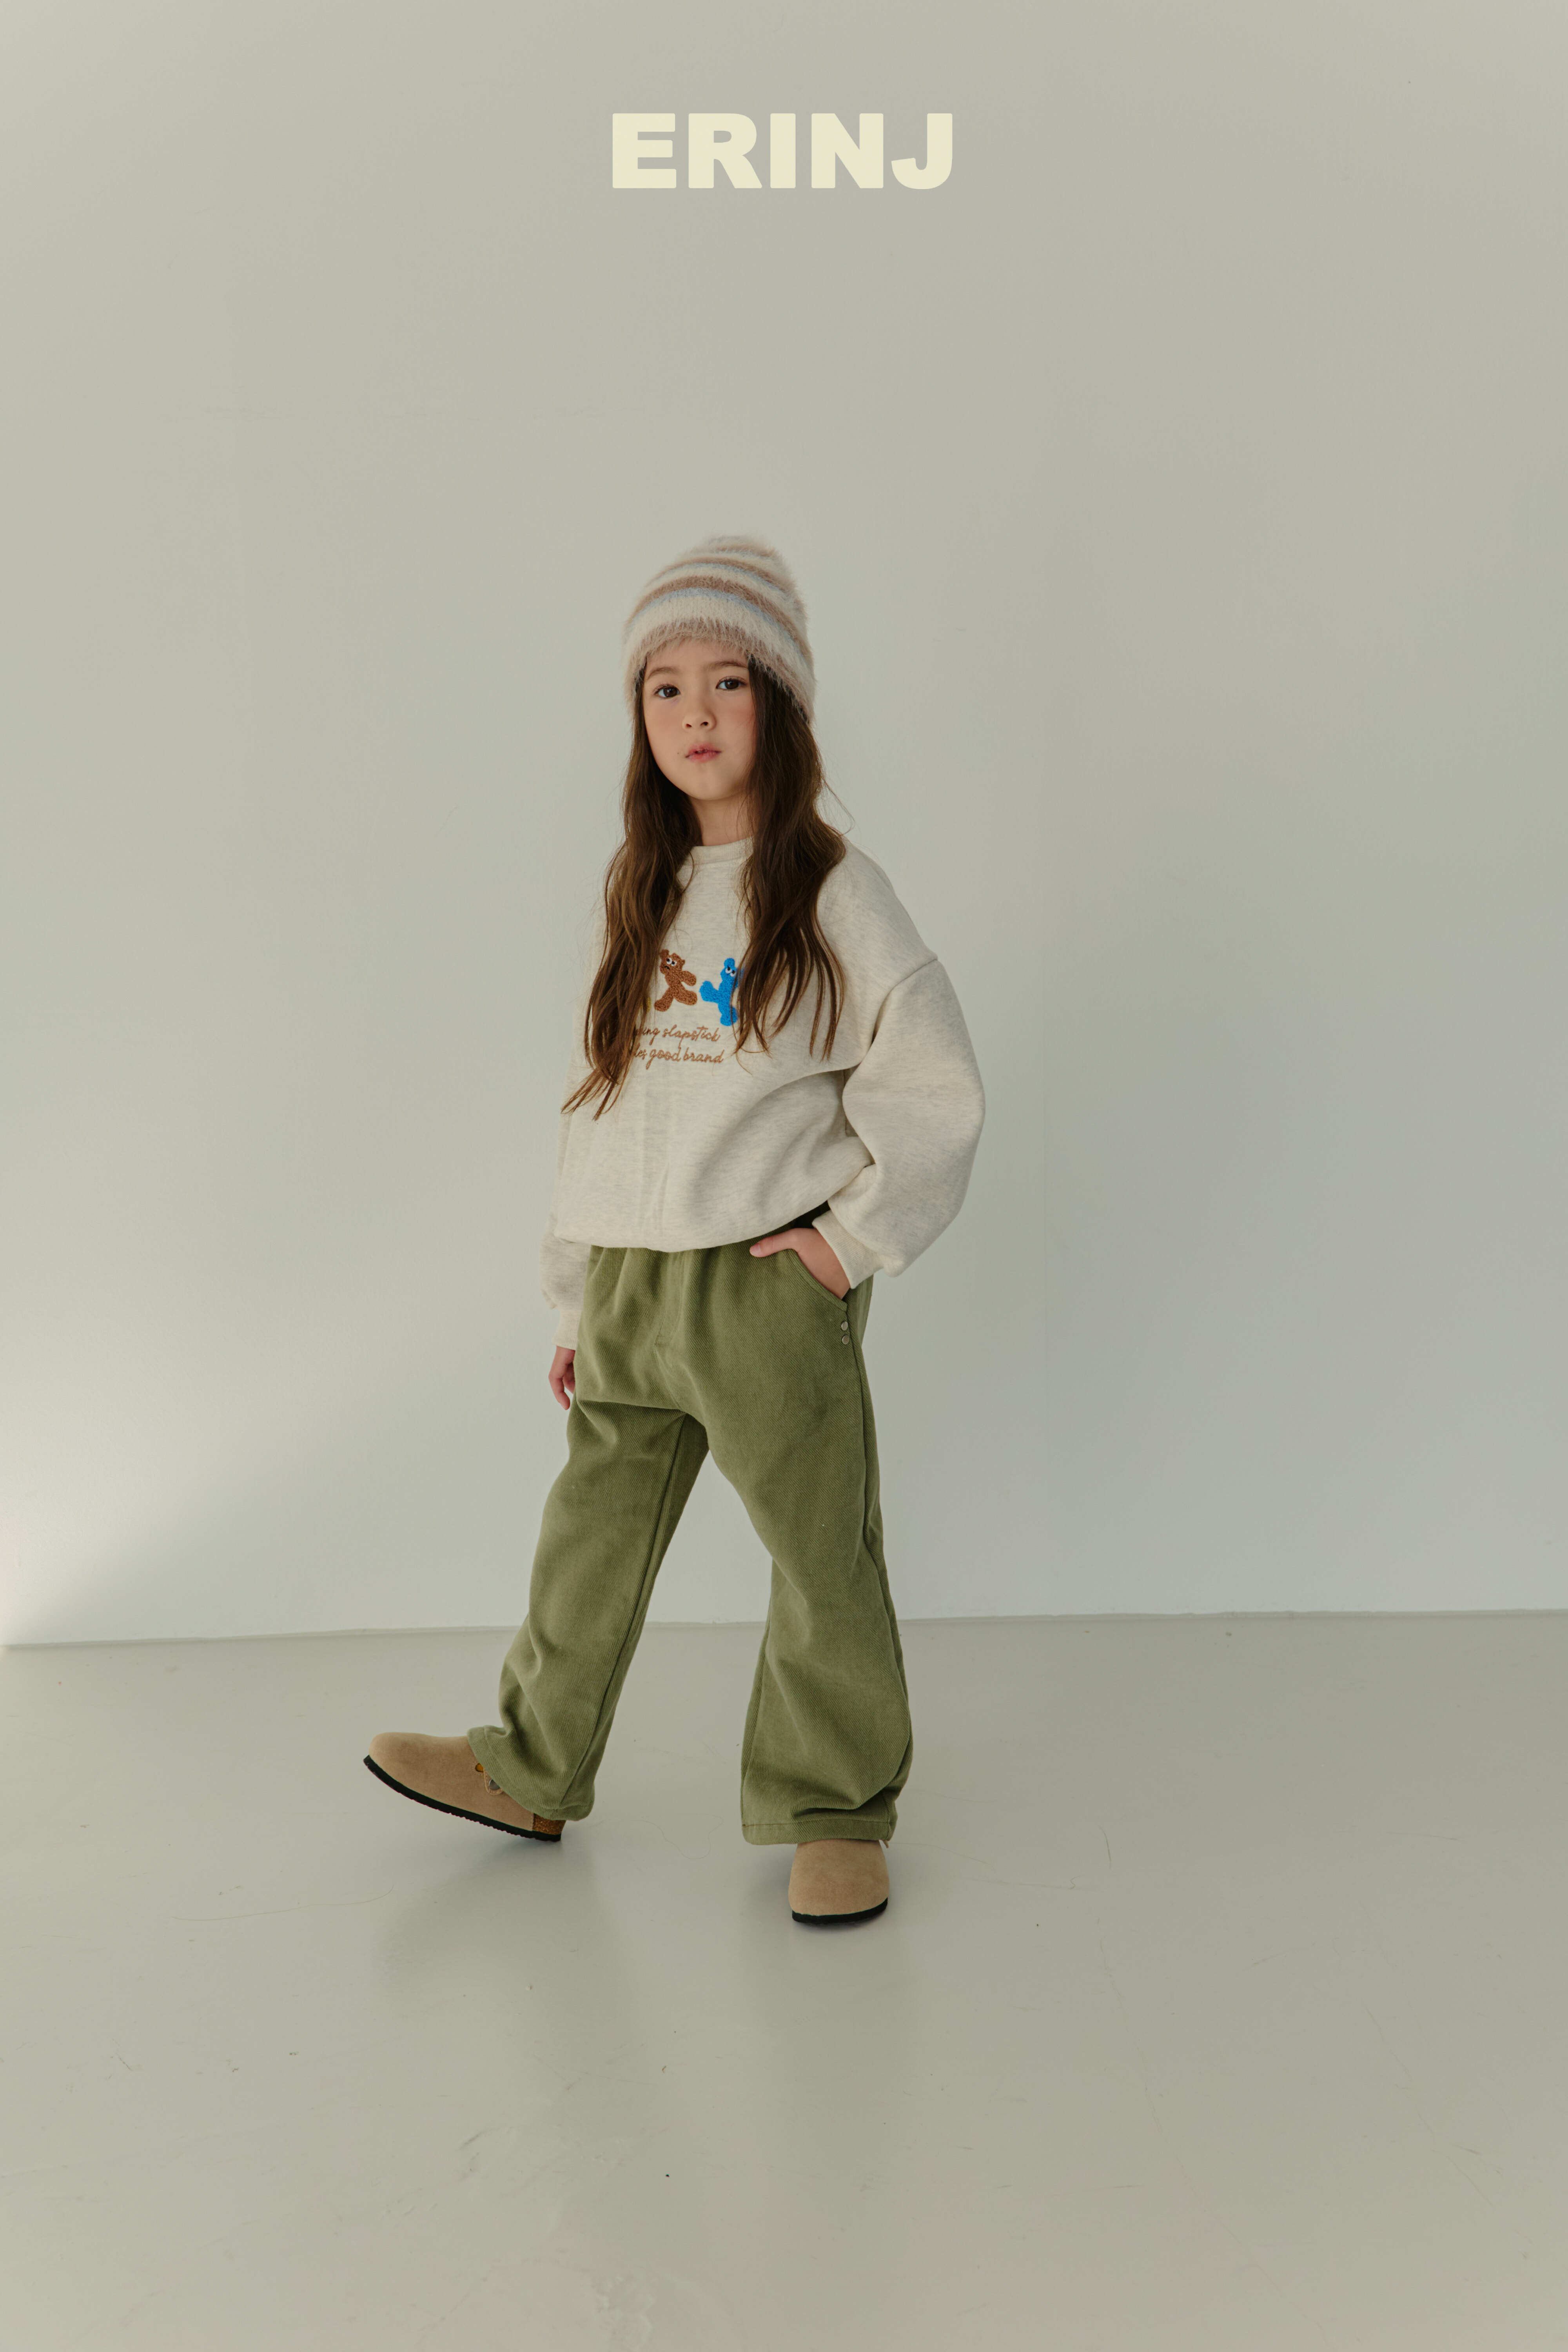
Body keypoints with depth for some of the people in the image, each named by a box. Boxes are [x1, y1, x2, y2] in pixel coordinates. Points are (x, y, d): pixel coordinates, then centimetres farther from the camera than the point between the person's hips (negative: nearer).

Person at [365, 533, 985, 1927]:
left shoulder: (830, 887, -4)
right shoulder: (640, 893, 12)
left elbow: (938, 1082, -5)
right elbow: (600, 1096, 14)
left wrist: (861, 1234, -9)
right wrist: (578, 1299, 14)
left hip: (771, 1285, -5)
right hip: (631, 1287, 5)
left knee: (821, 1555, 4)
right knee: (590, 1537, 16)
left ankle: (835, 1813, 23)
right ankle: (531, 1774, 35)